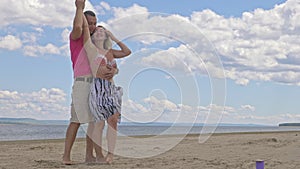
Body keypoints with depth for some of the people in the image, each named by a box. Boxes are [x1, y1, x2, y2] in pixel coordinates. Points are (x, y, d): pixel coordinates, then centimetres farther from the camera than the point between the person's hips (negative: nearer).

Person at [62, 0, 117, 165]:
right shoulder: (76, 38, 5)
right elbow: (77, 27, -22)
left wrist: (112, 70, -14)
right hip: (82, 83, -6)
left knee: (95, 121, 1)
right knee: (76, 120, -11)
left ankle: (89, 155, 4)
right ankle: (66, 156, -8)